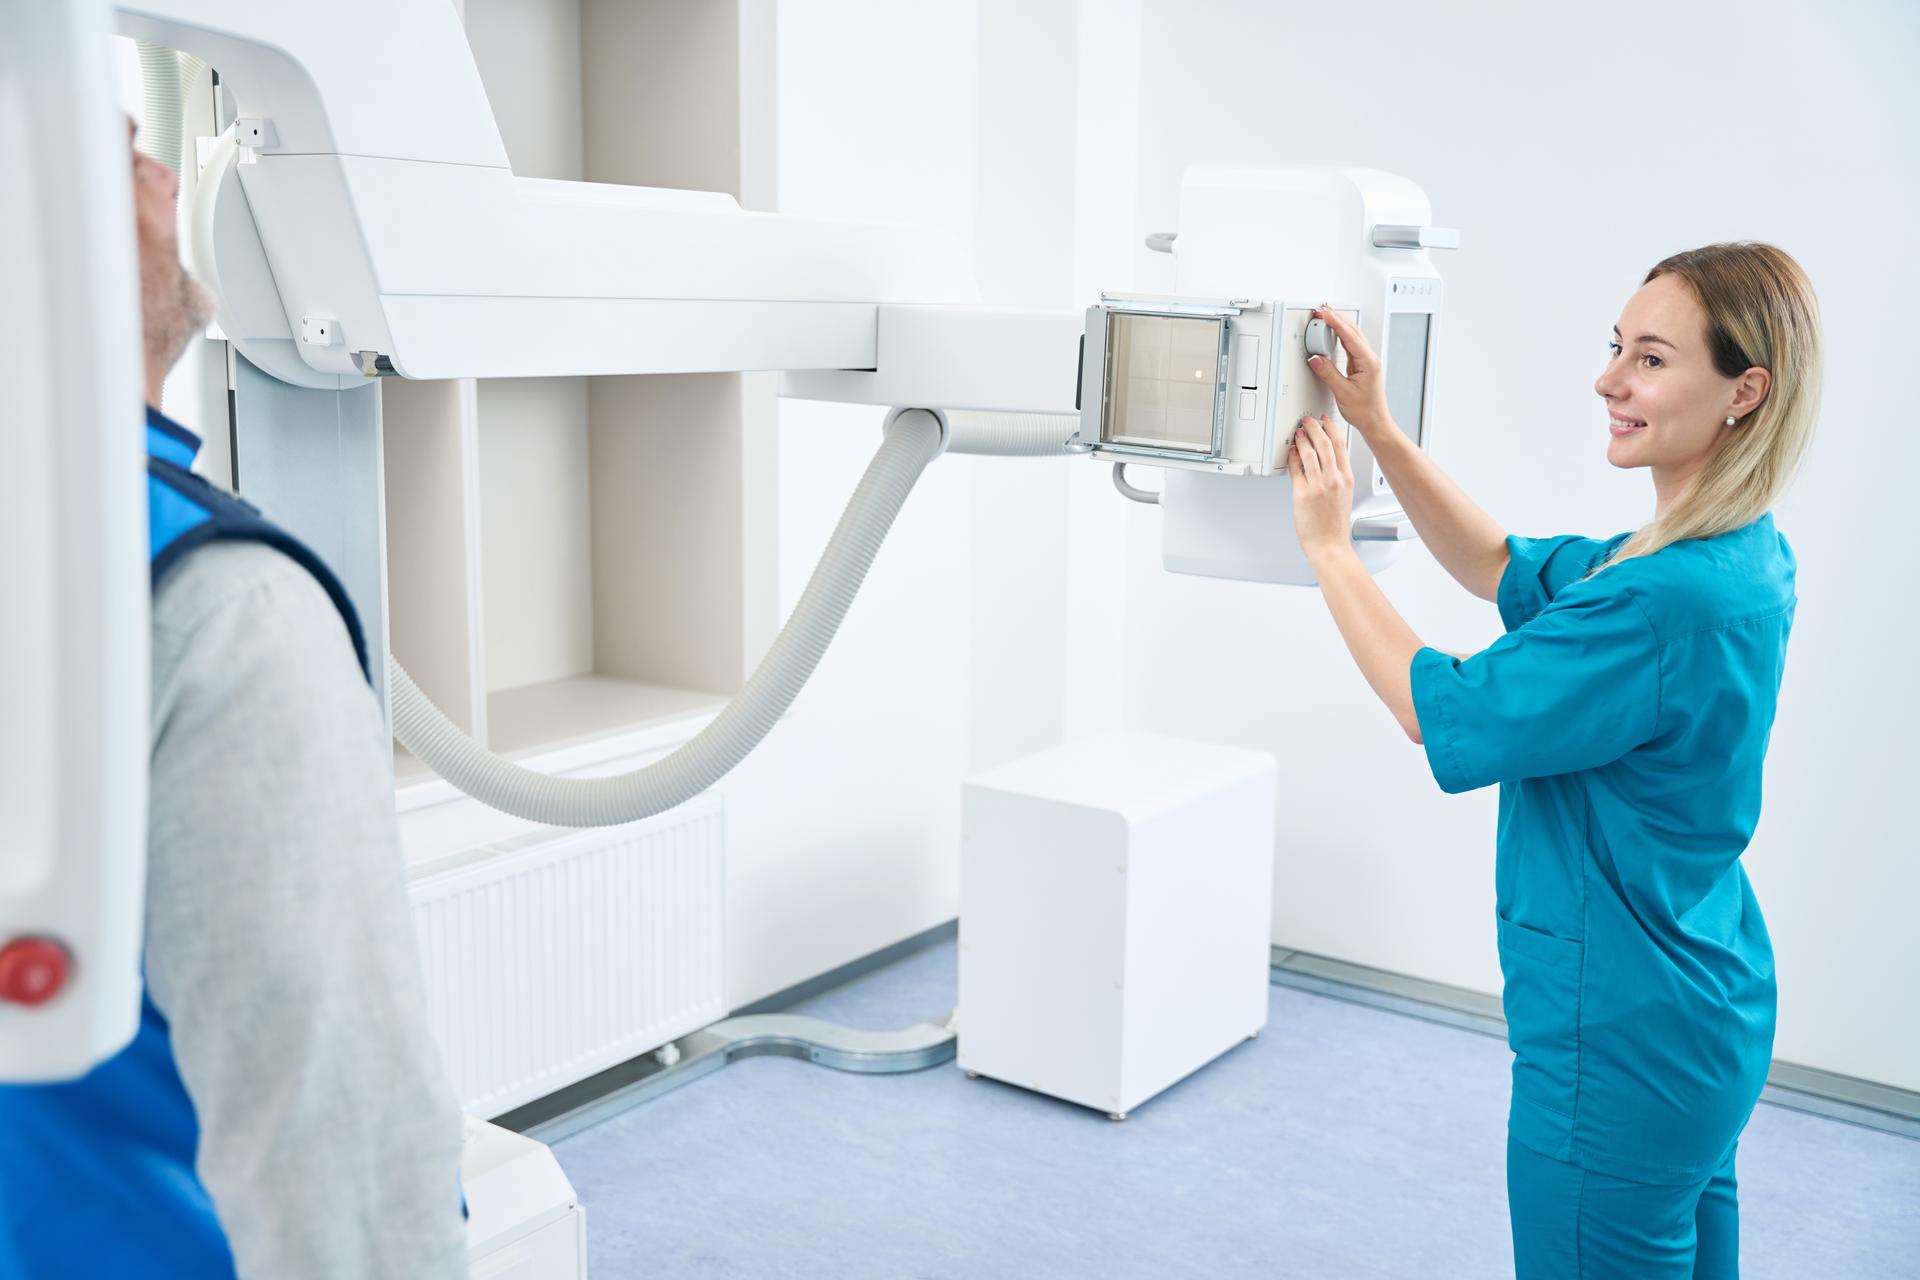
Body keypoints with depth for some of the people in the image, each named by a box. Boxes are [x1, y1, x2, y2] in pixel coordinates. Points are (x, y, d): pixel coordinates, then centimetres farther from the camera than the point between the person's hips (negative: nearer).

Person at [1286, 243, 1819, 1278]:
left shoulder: (1674, 599, -28)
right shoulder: (1743, 558, 3)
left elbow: (1445, 713, -20)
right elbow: (1508, 570, 12)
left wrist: (1327, 545, -11)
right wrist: (1377, 426, 3)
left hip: (1623, 1034, -10)